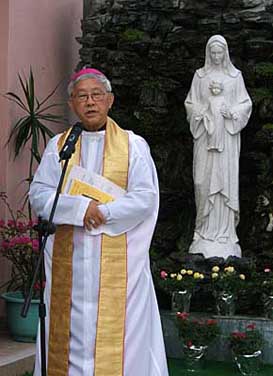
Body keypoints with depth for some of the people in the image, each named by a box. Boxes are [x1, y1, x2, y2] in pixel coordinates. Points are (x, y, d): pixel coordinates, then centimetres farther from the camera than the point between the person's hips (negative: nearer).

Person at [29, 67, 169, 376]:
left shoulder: (133, 145, 4)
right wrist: (80, 207, -14)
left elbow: (145, 197, -6)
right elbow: (38, 195, 1)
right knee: (69, 333, 3)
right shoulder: (58, 146, 11)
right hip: (68, 263, 2)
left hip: (119, 261, -2)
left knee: (116, 334, -3)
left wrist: (100, 213, -12)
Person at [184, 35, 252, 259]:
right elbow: (190, 103, 11)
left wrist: (232, 112, -9)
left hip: (227, 133, -1)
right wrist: (202, 112, -8)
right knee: (204, 179, -3)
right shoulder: (200, 76, 10)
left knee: (226, 178, -4)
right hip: (205, 133, 1)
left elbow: (245, 103, 9)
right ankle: (206, 228, 3)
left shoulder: (235, 76, 9)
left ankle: (224, 230, -1)